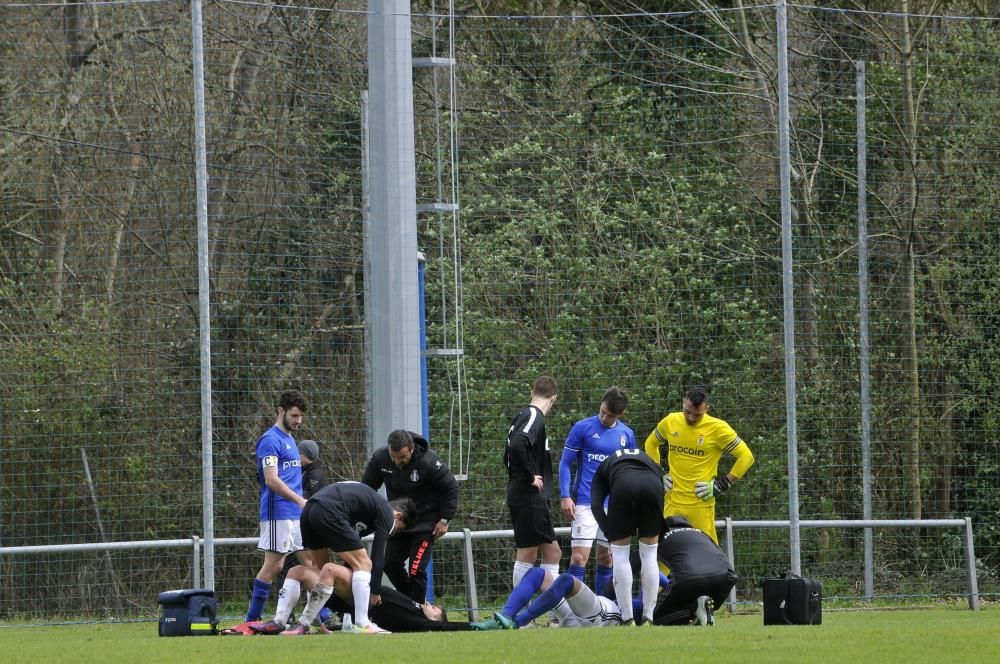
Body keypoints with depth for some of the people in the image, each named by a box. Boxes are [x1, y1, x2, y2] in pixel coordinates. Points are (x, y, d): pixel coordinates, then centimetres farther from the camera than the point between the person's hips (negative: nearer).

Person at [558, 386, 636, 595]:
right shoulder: (582, 428, -4)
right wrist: (565, 497, -10)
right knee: (579, 557, -12)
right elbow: (565, 463, -1)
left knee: (606, 558, 10)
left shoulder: (627, 435, 7)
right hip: (585, 504, -4)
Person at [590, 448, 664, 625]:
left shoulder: (605, 466, 35)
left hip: (623, 485, -2)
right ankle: (649, 617, 16)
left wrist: (611, 537, 15)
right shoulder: (651, 463, 41)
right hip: (652, 484, 2)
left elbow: (596, 505, 17)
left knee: (620, 553, 12)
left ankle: (627, 619, 10)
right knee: (649, 554, 16)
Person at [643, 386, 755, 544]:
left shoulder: (718, 428, -8)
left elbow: (746, 457, -4)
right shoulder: (670, 422, 4)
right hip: (672, 503, 4)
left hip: (701, 505, -4)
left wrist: (722, 485, -7)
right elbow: (650, 444, 24)